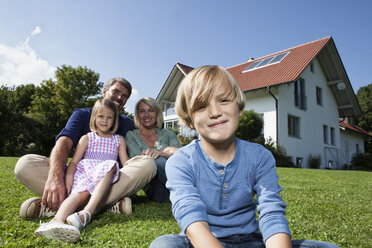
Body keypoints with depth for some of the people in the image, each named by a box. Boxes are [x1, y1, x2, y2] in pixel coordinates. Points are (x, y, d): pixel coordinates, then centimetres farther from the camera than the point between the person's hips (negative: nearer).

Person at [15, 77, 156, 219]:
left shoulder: (128, 124, 18)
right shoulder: (82, 114, 9)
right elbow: (64, 142, -10)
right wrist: (55, 175, -31)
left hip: (111, 180, 1)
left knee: (148, 164, -29)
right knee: (24, 164, -20)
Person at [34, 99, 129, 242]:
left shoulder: (119, 140, 21)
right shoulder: (87, 138, 18)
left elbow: (126, 163, 13)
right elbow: (74, 161, 8)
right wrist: (69, 177, -12)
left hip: (105, 177, 0)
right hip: (85, 171, 0)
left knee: (111, 165, -35)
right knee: (81, 192, -33)